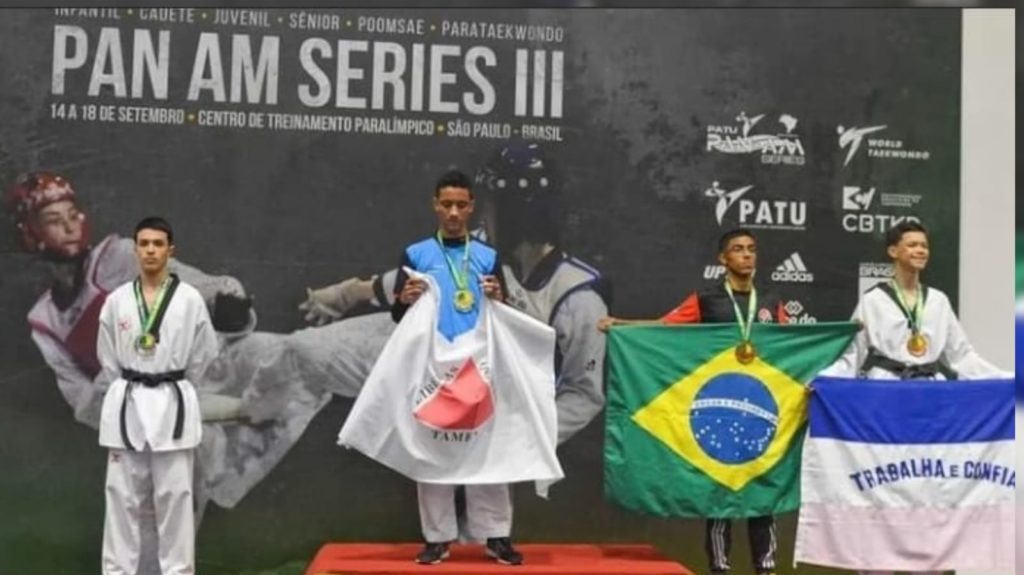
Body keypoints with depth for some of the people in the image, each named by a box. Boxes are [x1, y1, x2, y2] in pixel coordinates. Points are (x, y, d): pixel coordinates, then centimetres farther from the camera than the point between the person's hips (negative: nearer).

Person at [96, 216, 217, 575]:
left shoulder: (189, 299, -4)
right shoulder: (117, 300, 2)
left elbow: (203, 353, 5)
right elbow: (107, 358, 11)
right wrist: (129, 392, 9)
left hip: (172, 405, -2)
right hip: (126, 405, 2)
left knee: (175, 495, 2)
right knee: (122, 494, 6)